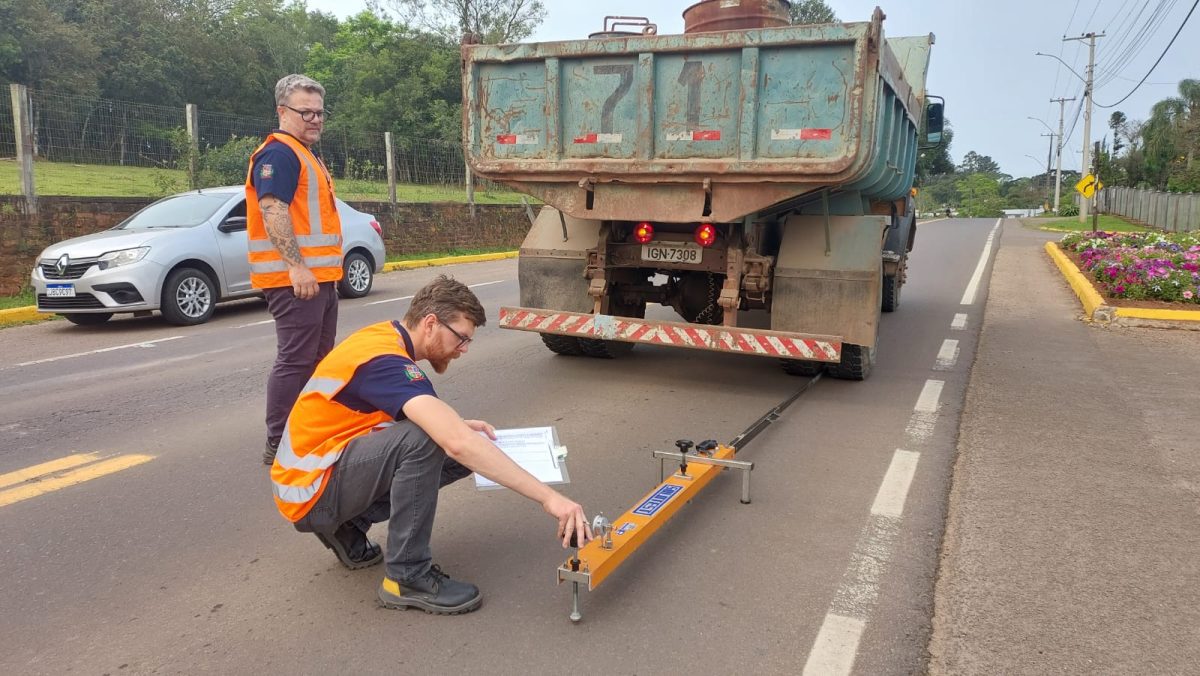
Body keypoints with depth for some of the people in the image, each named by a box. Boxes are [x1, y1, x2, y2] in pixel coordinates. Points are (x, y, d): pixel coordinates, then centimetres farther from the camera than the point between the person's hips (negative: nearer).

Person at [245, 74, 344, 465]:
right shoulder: (278, 153, -10)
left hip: (319, 277, 11)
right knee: (295, 361, -9)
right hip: (296, 278, -11)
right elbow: (272, 210, -21)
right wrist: (297, 266, -27)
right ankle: (279, 446, -2)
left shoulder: (306, 155, 22)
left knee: (318, 359, 16)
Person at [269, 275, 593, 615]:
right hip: (310, 490, -9)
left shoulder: (385, 336, 2)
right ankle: (407, 576, -16)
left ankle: (349, 527, 10)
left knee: (466, 455, 2)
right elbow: (458, 443, -39)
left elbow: (403, 412, 18)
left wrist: (460, 425, -1)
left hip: (327, 462, 9)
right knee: (422, 439, -31)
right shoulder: (385, 360, -27)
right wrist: (549, 497, -40)